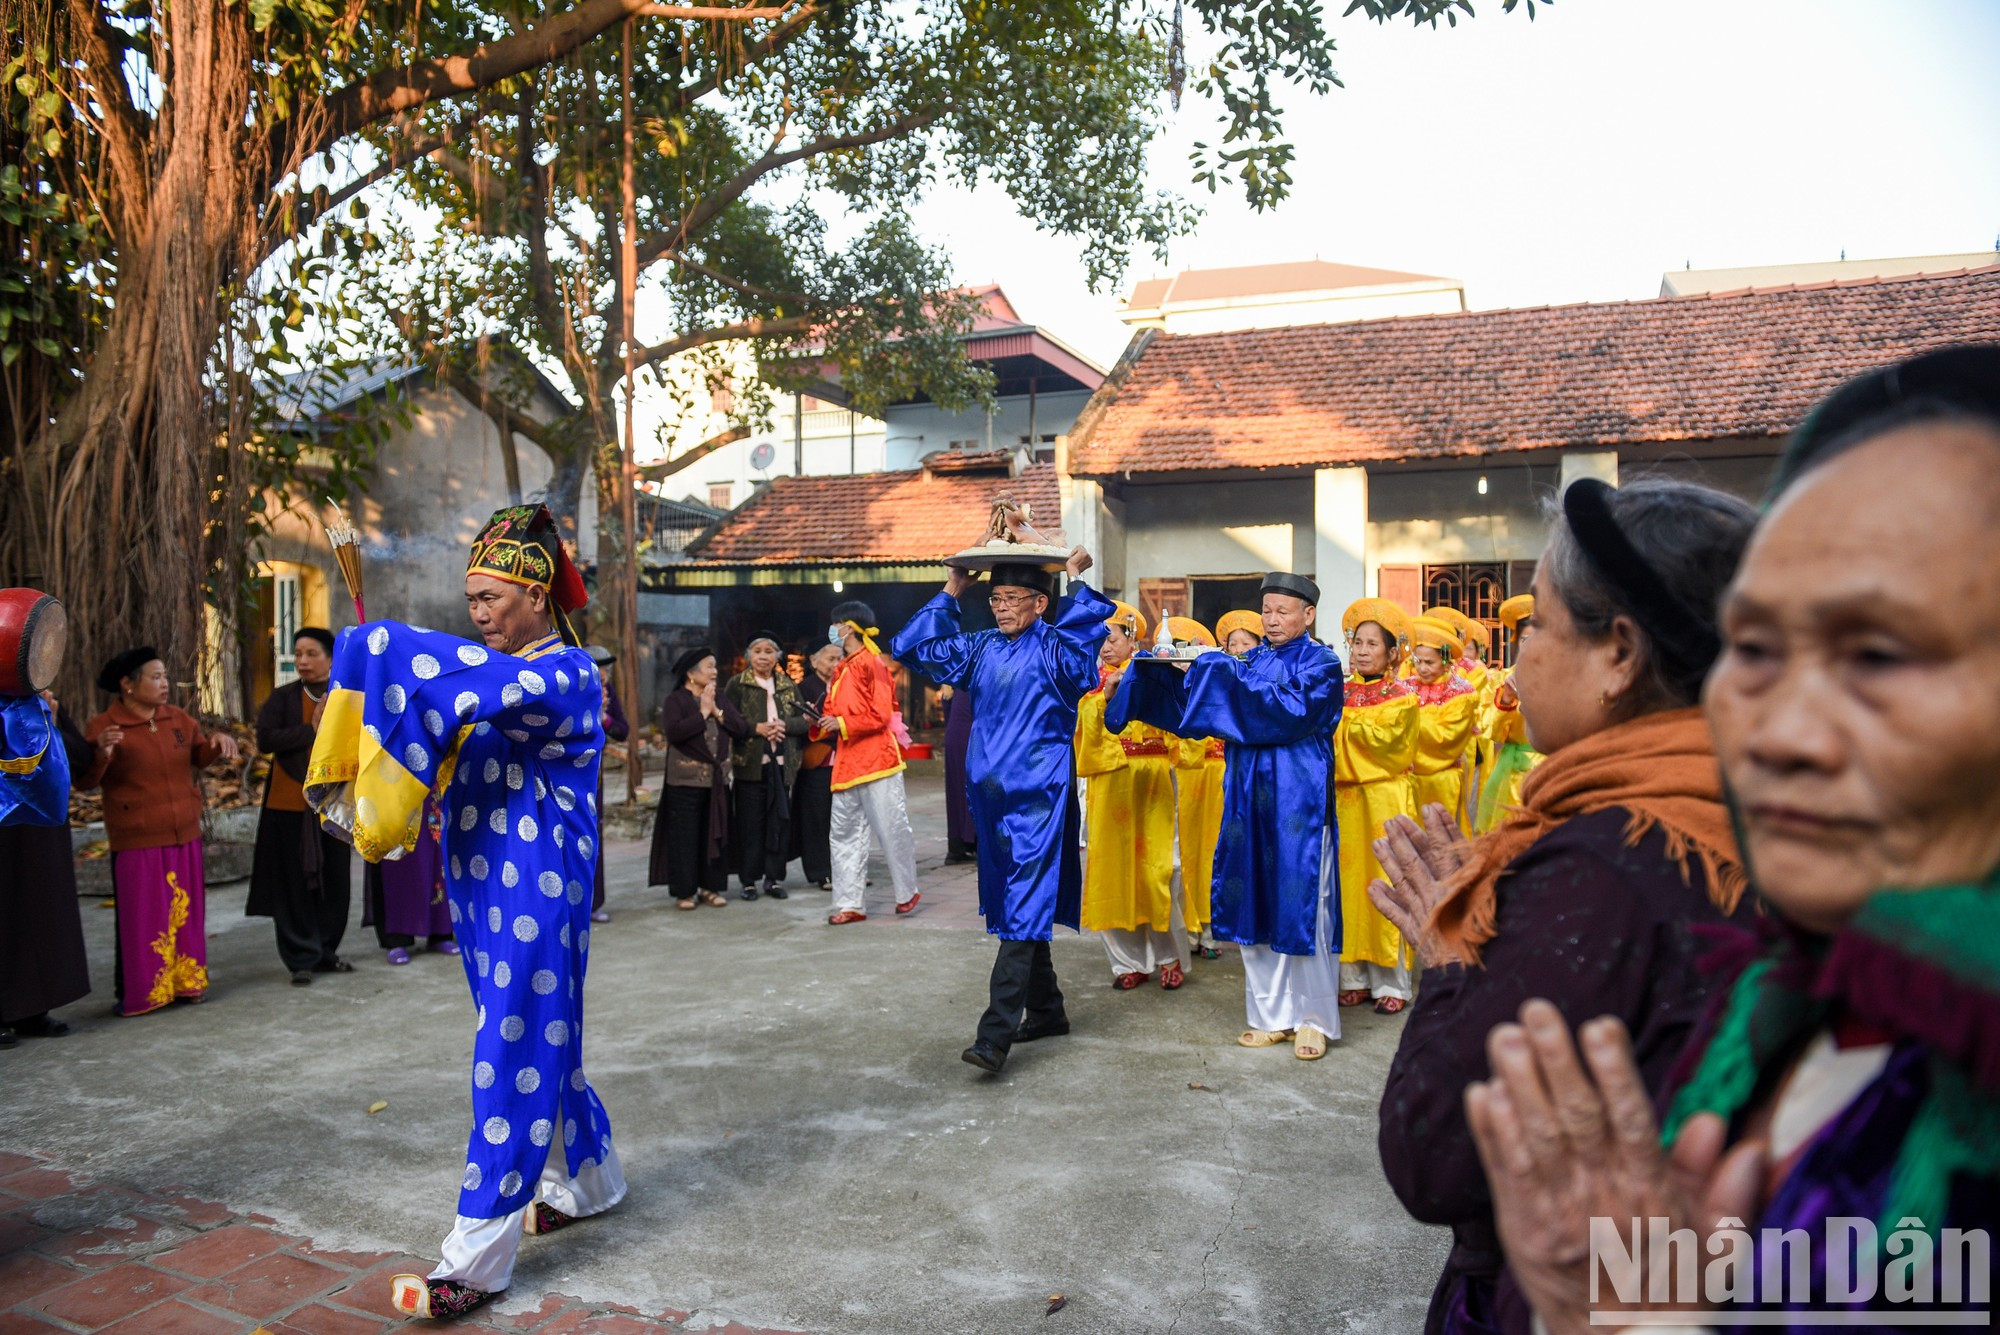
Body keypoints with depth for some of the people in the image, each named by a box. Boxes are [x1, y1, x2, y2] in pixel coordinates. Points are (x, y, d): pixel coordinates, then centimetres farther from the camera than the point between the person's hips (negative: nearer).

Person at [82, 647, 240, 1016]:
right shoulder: (102, 727, -9)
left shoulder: (178, 719, 6)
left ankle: (186, 982, 22)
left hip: (184, 837, 5)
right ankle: (137, 994, 10)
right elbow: (85, 782, -12)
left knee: (185, 913, 11)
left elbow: (201, 758, 13)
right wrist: (101, 754, -33)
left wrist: (218, 743, -9)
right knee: (141, 918, 1)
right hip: (136, 842, -5)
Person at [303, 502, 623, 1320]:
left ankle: (476, 1260, 4)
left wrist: (377, 649, -22)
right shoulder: (511, 669, 13)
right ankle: (586, 1181, 38)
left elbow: (465, 677, -31)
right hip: (488, 887, 9)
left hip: (534, 891, -9)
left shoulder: (565, 673, -13)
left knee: (514, 1056, -3)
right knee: (541, 1044, 19)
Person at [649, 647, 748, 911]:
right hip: (686, 780, -5)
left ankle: (710, 887, 16)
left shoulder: (721, 700, 14)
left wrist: (717, 712, -7)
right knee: (684, 837, -2)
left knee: (715, 835, 7)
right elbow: (673, 731, -19)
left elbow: (742, 729, 4)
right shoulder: (675, 700, -2)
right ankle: (684, 891, 6)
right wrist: (702, 713, -12)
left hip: (718, 780, 5)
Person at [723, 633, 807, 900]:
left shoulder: (787, 685, 13)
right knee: (750, 825, -1)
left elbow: (803, 721, 8)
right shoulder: (737, 684, 3)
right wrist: (757, 728, -16)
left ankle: (774, 878, 13)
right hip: (750, 763, -3)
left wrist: (783, 725, -10)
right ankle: (749, 880, 8)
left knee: (780, 822, 4)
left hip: (782, 764, 3)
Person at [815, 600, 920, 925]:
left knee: (892, 829, -1)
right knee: (843, 835, 6)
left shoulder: (872, 664, -7)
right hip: (846, 763, 8)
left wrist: (841, 723, -16)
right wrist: (820, 722, 0)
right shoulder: (840, 670, 16)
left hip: (876, 760, -8)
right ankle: (850, 904, 11)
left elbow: (881, 715, -13)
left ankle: (907, 893, 16)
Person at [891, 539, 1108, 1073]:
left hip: (1039, 795, -7)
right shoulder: (980, 650, 12)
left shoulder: (1055, 648, -4)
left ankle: (995, 1034, -13)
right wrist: (951, 592, 12)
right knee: (1015, 906, 15)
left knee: (1023, 911, -11)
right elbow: (912, 646, 16)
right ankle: (1047, 1010, 30)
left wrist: (1075, 577, -18)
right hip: (992, 793, 7)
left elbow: (1090, 626, -25)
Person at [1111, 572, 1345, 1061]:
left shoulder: (1321, 663, -1)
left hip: (1298, 802, -5)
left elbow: (1294, 712, -19)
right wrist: (1181, 671, -8)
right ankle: (1272, 1016, 19)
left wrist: (1229, 674, -20)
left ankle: (1314, 1020, 12)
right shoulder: (1250, 660, 13)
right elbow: (1195, 709, 9)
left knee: (1301, 907, -1)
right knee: (1255, 906, 7)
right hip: (1249, 797, 5)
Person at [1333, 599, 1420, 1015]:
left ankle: (1391, 982, 4)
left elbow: (1382, 736, -14)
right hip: (1344, 797, 4)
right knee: (1348, 882, 3)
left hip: (1385, 799, -4)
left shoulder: (1402, 697, 2)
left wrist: (1342, 718, -12)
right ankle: (1355, 977, 10)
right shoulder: (1341, 692, 13)